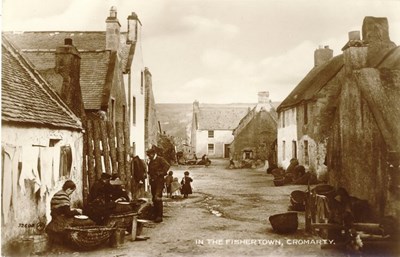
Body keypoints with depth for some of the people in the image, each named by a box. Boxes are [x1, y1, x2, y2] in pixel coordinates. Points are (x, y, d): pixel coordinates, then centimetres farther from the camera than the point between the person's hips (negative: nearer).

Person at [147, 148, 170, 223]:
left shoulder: (160, 159, -5)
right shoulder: (150, 162, 19)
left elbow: (167, 165, -17)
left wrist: (161, 173, -16)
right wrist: (150, 175, 11)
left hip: (159, 181, -8)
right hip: (152, 181, 8)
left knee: (157, 198, -15)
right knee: (154, 199, 10)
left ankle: (159, 216, -12)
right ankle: (156, 215, 18)